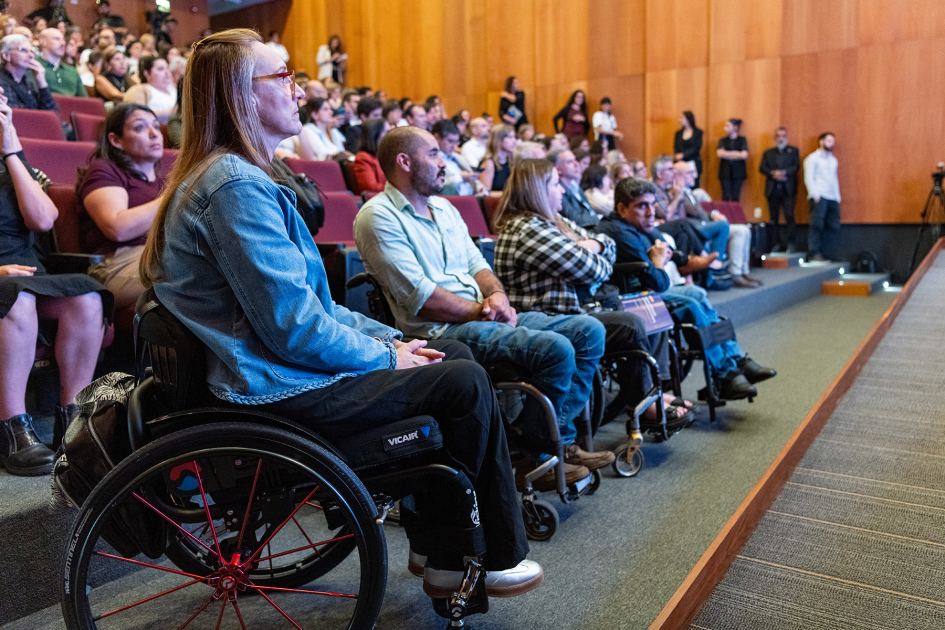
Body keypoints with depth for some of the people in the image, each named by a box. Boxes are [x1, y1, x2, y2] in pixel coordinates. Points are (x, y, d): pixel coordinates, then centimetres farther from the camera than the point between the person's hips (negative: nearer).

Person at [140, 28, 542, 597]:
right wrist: (385, 354, -9)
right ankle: (496, 556, 11)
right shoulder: (237, 187, -19)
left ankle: (443, 553, 15)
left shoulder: (235, 176, 16)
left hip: (282, 364, 11)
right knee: (465, 382, -10)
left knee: (455, 354, 10)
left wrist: (391, 338, 7)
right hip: (276, 389, -11)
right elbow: (296, 328, -24)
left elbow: (312, 300, 16)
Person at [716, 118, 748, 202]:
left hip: (738, 172, -1)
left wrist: (727, 154, -3)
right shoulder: (722, 140, 12)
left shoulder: (742, 140, 8)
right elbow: (719, 153, -6)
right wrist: (736, 153, -5)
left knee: (736, 197, -4)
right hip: (725, 172, 1)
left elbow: (744, 155, -6)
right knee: (726, 197, -6)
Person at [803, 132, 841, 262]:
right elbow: (809, 179, -5)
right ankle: (814, 253, -12)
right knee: (817, 225, -12)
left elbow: (834, 179, 24)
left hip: (833, 198, 7)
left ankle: (823, 253, 2)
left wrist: (838, 197, 14)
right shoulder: (813, 158, 4)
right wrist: (815, 195, -15)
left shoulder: (833, 160, 23)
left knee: (833, 227, -1)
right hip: (819, 198, -7)